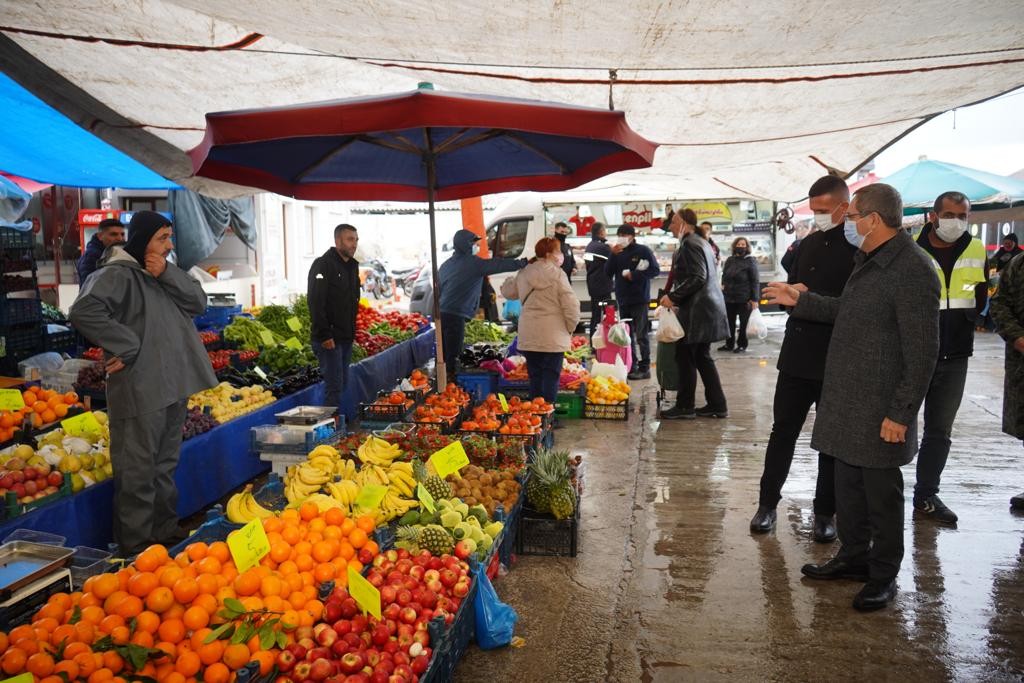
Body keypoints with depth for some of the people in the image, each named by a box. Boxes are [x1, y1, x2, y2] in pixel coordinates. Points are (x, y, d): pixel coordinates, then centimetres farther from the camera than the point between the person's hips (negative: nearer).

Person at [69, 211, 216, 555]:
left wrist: (168, 274, -8)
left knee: (166, 464, 20)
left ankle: (165, 529, 34)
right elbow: (84, 311, -26)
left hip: (173, 386, 9)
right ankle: (137, 545, 10)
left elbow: (198, 302, 5)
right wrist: (129, 347, -22)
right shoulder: (117, 274, -12)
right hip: (140, 391, -9)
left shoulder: (165, 275, 15)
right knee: (138, 471, 0)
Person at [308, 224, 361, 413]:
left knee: (341, 384, 12)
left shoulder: (352, 266, 15)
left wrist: (352, 331, 16)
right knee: (334, 385, -9)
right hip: (329, 339, -8)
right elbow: (315, 303, -18)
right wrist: (324, 335, -22)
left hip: (346, 338, 9)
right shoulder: (323, 265, -12)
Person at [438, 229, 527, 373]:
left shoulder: (445, 265, 17)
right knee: (452, 356, -6)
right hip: (455, 316, -8)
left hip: (442, 314, 8)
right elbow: (499, 264, -10)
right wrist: (524, 262, -5)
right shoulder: (473, 263, -7)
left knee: (444, 354, 13)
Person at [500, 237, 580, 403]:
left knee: (535, 377, 14)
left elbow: (507, 291, 23)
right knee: (550, 379, 0)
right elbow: (571, 304, -13)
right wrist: (570, 328, 1)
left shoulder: (524, 273, 7)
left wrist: (508, 281, 45)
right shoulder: (556, 274, -11)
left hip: (528, 336, 6)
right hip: (553, 336, -5)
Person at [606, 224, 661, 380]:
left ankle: (644, 368, 1)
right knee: (627, 335, 7)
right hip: (623, 299, 5)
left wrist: (634, 275, -14)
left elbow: (655, 270, -7)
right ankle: (631, 367, 14)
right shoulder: (617, 252, 10)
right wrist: (613, 255, -7)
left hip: (640, 299, -5)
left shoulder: (643, 250, -2)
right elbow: (608, 273, 5)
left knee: (641, 335, -4)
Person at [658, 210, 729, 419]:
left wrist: (673, 296, -18)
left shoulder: (689, 244, -12)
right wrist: (677, 298, 20)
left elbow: (697, 277, -21)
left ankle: (685, 406, 4)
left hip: (697, 310, -10)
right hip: (707, 306, 10)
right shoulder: (702, 242, 18)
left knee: (685, 357, -3)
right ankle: (717, 405, 15)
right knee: (702, 357, 13)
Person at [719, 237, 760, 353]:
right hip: (729, 297, 4)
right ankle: (729, 344, 20)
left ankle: (742, 345, 17)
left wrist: (754, 299, -13)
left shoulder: (750, 261, -5)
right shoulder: (729, 260, 8)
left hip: (744, 298, -4)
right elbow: (724, 275, 20)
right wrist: (723, 285, 4)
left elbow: (755, 281, -8)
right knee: (730, 322, 9)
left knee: (744, 322, 7)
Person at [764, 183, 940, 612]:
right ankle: (854, 558, 33)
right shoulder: (869, 262, 12)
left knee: (881, 495, 6)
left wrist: (901, 412, -19)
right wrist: (801, 300, 18)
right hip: (847, 403, 9)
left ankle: (883, 576, 21)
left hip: (880, 413, -9)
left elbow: (922, 351, -19)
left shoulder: (911, 270, -19)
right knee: (848, 487, 18)